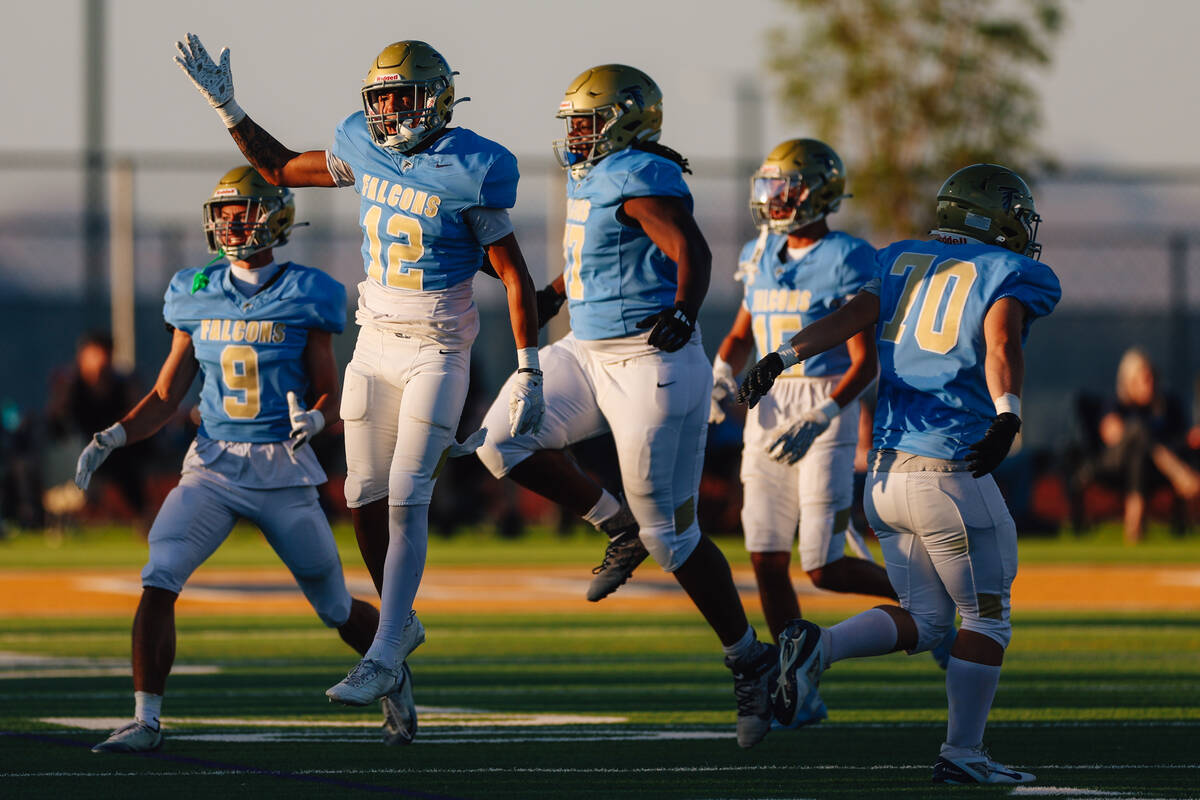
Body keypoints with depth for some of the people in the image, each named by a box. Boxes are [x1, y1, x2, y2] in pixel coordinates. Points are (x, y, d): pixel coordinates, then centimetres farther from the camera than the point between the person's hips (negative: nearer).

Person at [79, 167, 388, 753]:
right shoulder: (197, 297, 7)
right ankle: (145, 721, -18)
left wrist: (313, 420, -25)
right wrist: (115, 436, -5)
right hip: (212, 467, 2)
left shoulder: (303, 298, -3)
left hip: (283, 471, -2)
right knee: (158, 582, -21)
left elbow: (330, 398, -2)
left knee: (338, 610, 10)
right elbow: (165, 398, 11)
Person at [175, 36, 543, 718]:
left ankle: (384, 657, -8)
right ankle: (402, 624, 26)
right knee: (366, 500, 5)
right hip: (375, 345, 6)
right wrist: (227, 108, 8)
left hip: (438, 350, -6)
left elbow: (516, 276, -9)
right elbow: (281, 169, 19)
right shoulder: (367, 150, 2)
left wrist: (529, 372, -11)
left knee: (407, 499, -10)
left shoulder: (468, 171, -14)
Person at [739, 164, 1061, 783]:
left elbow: (849, 318, 1)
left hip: (887, 472, 6)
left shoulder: (905, 264, 15)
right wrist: (1007, 414, -34)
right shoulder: (1009, 276, -2)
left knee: (924, 620, 14)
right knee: (985, 619, 9)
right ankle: (961, 754, 9)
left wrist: (782, 358, -6)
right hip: (952, 474, -6)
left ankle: (817, 645, -8)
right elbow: (1000, 344, -21)